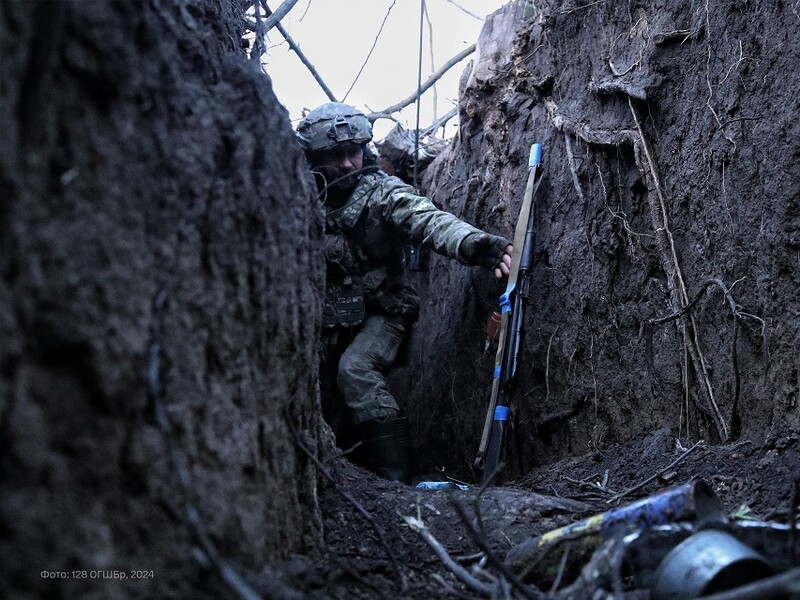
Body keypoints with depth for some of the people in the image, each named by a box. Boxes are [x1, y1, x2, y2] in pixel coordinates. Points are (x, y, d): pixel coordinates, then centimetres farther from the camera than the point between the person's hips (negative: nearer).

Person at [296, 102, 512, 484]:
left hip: (382, 312, -5)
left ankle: (395, 477, -24)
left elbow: (428, 220, -34)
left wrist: (473, 243, -53)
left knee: (355, 369, -28)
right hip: (331, 320, 5)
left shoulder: (383, 192, -14)